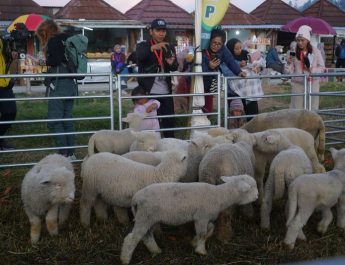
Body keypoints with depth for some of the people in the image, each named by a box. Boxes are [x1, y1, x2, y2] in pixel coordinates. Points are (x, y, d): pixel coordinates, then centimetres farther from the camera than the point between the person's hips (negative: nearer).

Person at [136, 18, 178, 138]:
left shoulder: (169, 48, 13)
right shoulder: (143, 46, 1)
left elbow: (175, 68, 7)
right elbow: (139, 56, -21)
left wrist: (171, 63, -18)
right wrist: (153, 47, -40)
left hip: (166, 91, 4)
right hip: (149, 91, -3)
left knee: (169, 120, 8)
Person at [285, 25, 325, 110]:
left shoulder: (315, 51, -3)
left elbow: (322, 68, 0)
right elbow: (289, 72, -2)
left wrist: (311, 69, -16)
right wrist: (289, 63, -20)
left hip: (312, 83, 0)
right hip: (297, 84, 0)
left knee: (312, 108, 7)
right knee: (296, 109, 2)